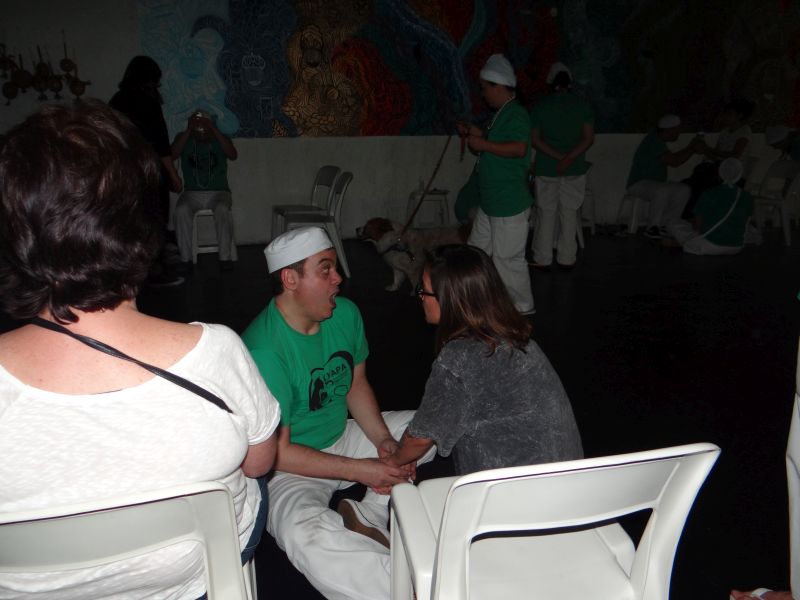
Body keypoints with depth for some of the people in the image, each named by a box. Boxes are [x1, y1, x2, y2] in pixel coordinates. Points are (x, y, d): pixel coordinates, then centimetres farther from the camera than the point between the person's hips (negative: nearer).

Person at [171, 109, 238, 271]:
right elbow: (173, 155, -9)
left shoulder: (220, 139, 9)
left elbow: (233, 155, -11)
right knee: (181, 211, -32)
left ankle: (225, 257, -27)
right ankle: (185, 258, -24)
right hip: (192, 193, 1)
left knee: (222, 210, -35)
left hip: (218, 192, -1)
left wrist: (215, 130, -13)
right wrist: (188, 131, -10)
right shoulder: (184, 138, 10)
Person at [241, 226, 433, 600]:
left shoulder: (345, 313, -6)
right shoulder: (264, 352, -27)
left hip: (342, 437, 7)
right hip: (289, 466, -7)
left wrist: (384, 440, -8)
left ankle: (369, 514, -9)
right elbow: (276, 452, -23)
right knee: (304, 535, -37)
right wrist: (359, 470, -23)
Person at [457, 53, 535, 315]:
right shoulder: (502, 114, 15)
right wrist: (477, 135, 14)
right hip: (491, 202, 11)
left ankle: (522, 308, 13)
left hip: (509, 204, -11)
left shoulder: (515, 114, -17)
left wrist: (484, 145, -23)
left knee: (507, 259, -2)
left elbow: (519, 148, -31)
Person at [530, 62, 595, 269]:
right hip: (575, 168, 1)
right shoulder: (583, 105, 0)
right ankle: (567, 258, 14)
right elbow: (589, 138, -7)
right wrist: (569, 158, -14)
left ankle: (542, 259, 10)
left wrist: (560, 157, -12)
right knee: (569, 213, 9)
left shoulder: (540, 107, -2)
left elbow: (535, 140, -7)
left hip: (546, 167, -1)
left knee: (546, 213, 6)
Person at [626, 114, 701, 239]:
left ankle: (666, 225, -4)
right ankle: (653, 228, -24)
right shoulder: (653, 142, -21)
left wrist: (689, 148, 11)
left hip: (654, 183, 10)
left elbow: (672, 158, 21)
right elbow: (674, 162, -22)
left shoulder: (658, 139, 10)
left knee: (684, 190, -5)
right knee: (663, 191, -38)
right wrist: (692, 149, -10)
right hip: (639, 183, -10)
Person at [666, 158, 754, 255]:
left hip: (710, 246, -3)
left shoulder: (709, 194, -11)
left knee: (673, 225, 10)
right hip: (736, 248, 3)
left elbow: (697, 224, -8)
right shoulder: (747, 198, 1)